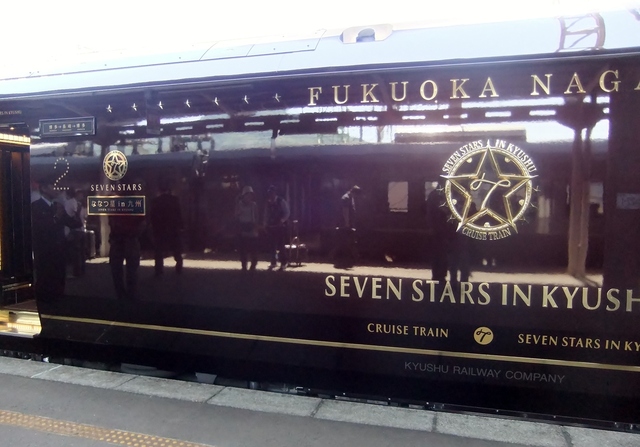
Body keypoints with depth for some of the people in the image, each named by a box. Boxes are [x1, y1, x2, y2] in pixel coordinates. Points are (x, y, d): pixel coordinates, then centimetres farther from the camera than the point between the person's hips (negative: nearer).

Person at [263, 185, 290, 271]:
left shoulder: (282, 202, -3)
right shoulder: (268, 203, 10)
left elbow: (286, 213, -6)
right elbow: (266, 215, 15)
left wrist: (281, 221, -19)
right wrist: (265, 224, 7)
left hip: (280, 226, -5)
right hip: (270, 227, 5)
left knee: (280, 246, -5)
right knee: (272, 245, 9)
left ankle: (283, 264, 3)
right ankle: (273, 262, 19)